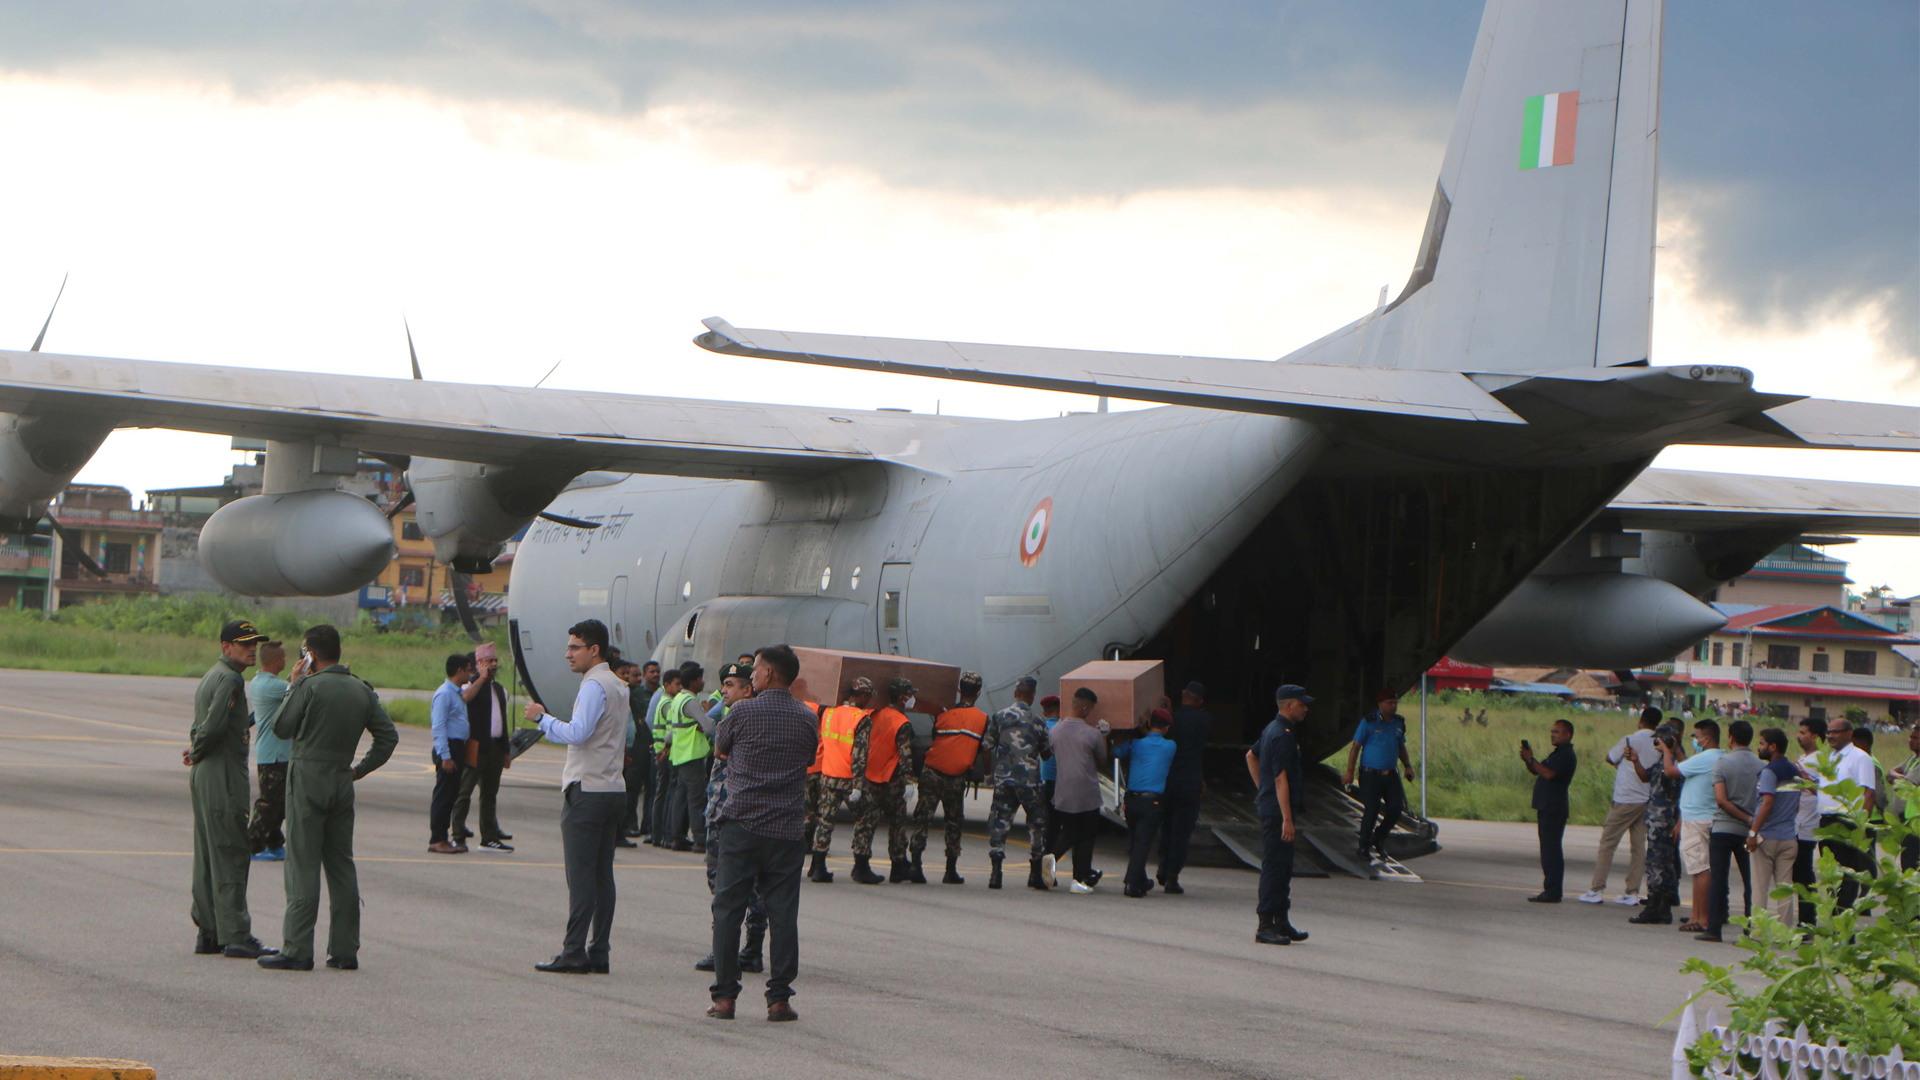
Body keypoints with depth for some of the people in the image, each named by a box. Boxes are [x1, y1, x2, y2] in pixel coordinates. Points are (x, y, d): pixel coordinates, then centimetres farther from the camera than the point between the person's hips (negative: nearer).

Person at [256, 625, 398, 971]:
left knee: (303, 866, -5)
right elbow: (388, 736, 9)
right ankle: (345, 949, 9)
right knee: (341, 865, 10)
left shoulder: (310, 686, -12)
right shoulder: (363, 690, 8)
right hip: (342, 783, 6)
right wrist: (362, 769, 13)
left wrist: (293, 685, 6)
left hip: (308, 780, -6)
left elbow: (281, 728, -3)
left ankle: (297, 951, -7)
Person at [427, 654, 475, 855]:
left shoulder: (458, 694, 17)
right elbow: (438, 727, -17)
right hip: (448, 747, -10)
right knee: (443, 795, -7)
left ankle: (443, 838, 15)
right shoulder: (444, 694, -13)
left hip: (458, 747, 10)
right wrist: (445, 756, -20)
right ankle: (437, 840, -4)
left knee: (452, 795, 11)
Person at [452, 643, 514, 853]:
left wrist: (507, 750, 20)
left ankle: (489, 837, 14)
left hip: (495, 748, 7)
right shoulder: (473, 684, -4)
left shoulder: (499, 689, 19)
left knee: (490, 793, 10)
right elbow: (466, 696, -30)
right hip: (476, 747, -7)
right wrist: (482, 678, -25)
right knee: (464, 791, -7)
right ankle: (457, 835, -5)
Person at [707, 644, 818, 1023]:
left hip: (742, 823, -2)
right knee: (782, 913, 4)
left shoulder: (744, 712, -4)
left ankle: (725, 995, 2)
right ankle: (779, 998, 1)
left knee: (728, 909, 4)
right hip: (787, 826, 2)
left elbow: (721, 748, 13)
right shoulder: (808, 719, 3)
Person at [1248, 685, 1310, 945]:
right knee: (1275, 867, -8)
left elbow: (1251, 756, 30)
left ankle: (1281, 922, 18)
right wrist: (1287, 820, -24)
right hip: (1277, 810, -10)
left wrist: (1262, 790, 28)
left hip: (1268, 805, 10)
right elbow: (1281, 779, -22)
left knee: (1282, 868, 13)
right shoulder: (1282, 736, -18)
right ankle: (1266, 926, -6)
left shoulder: (1272, 729, 15)